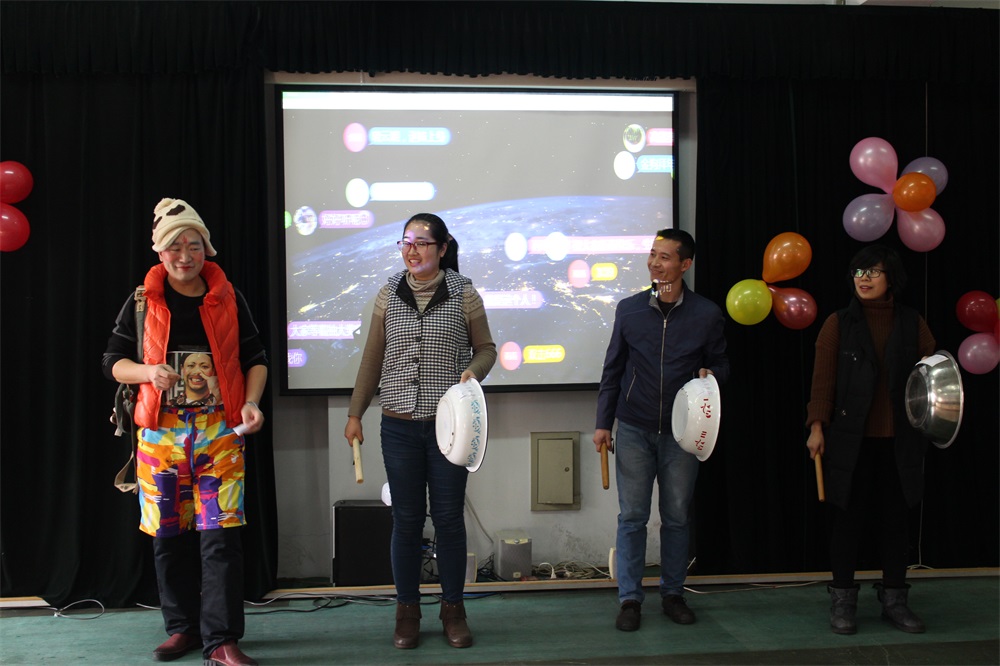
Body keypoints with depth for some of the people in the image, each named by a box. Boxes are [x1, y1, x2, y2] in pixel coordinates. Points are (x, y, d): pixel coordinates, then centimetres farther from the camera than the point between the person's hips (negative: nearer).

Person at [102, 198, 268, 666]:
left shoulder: (228, 299, 6)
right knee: (169, 535, 7)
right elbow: (113, 361, 6)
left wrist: (251, 402, -8)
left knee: (220, 535, -7)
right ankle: (182, 628, 23)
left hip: (219, 430, -1)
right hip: (161, 430, 1)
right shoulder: (143, 302, 6)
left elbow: (255, 358, 10)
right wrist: (148, 372, -14)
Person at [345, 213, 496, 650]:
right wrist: (355, 413, 9)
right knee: (406, 519, 6)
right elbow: (372, 358, 10)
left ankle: (453, 609, 19)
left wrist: (473, 371, -15)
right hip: (399, 425, 2)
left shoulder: (463, 294, -1)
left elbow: (486, 347, 7)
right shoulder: (389, 295, 6)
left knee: (449, 516, 5)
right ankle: (407, 611, 18)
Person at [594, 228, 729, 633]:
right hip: (634, 429, 0)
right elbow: (613, 369, 7)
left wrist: (712, 374, -15)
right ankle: (630, 598, 11)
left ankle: (673, 593, 23)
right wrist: (603, 423, 4)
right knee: (632, 516, 2)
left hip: (681, 431, 0)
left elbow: (721, 363, 10)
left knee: (677, 517, 9)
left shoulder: (707, 315, -1)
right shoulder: (629, 309, 2)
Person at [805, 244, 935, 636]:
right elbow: (823, 378, -2)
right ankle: (843, 600, 13)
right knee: (848, 518, 3)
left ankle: (894, 599, 20)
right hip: (851, 438, -2)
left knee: (895, 518, 8)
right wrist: (817, 426, -11)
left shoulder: (912, 324, 8)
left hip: (899, 440, 2)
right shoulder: (839, 324, 2)